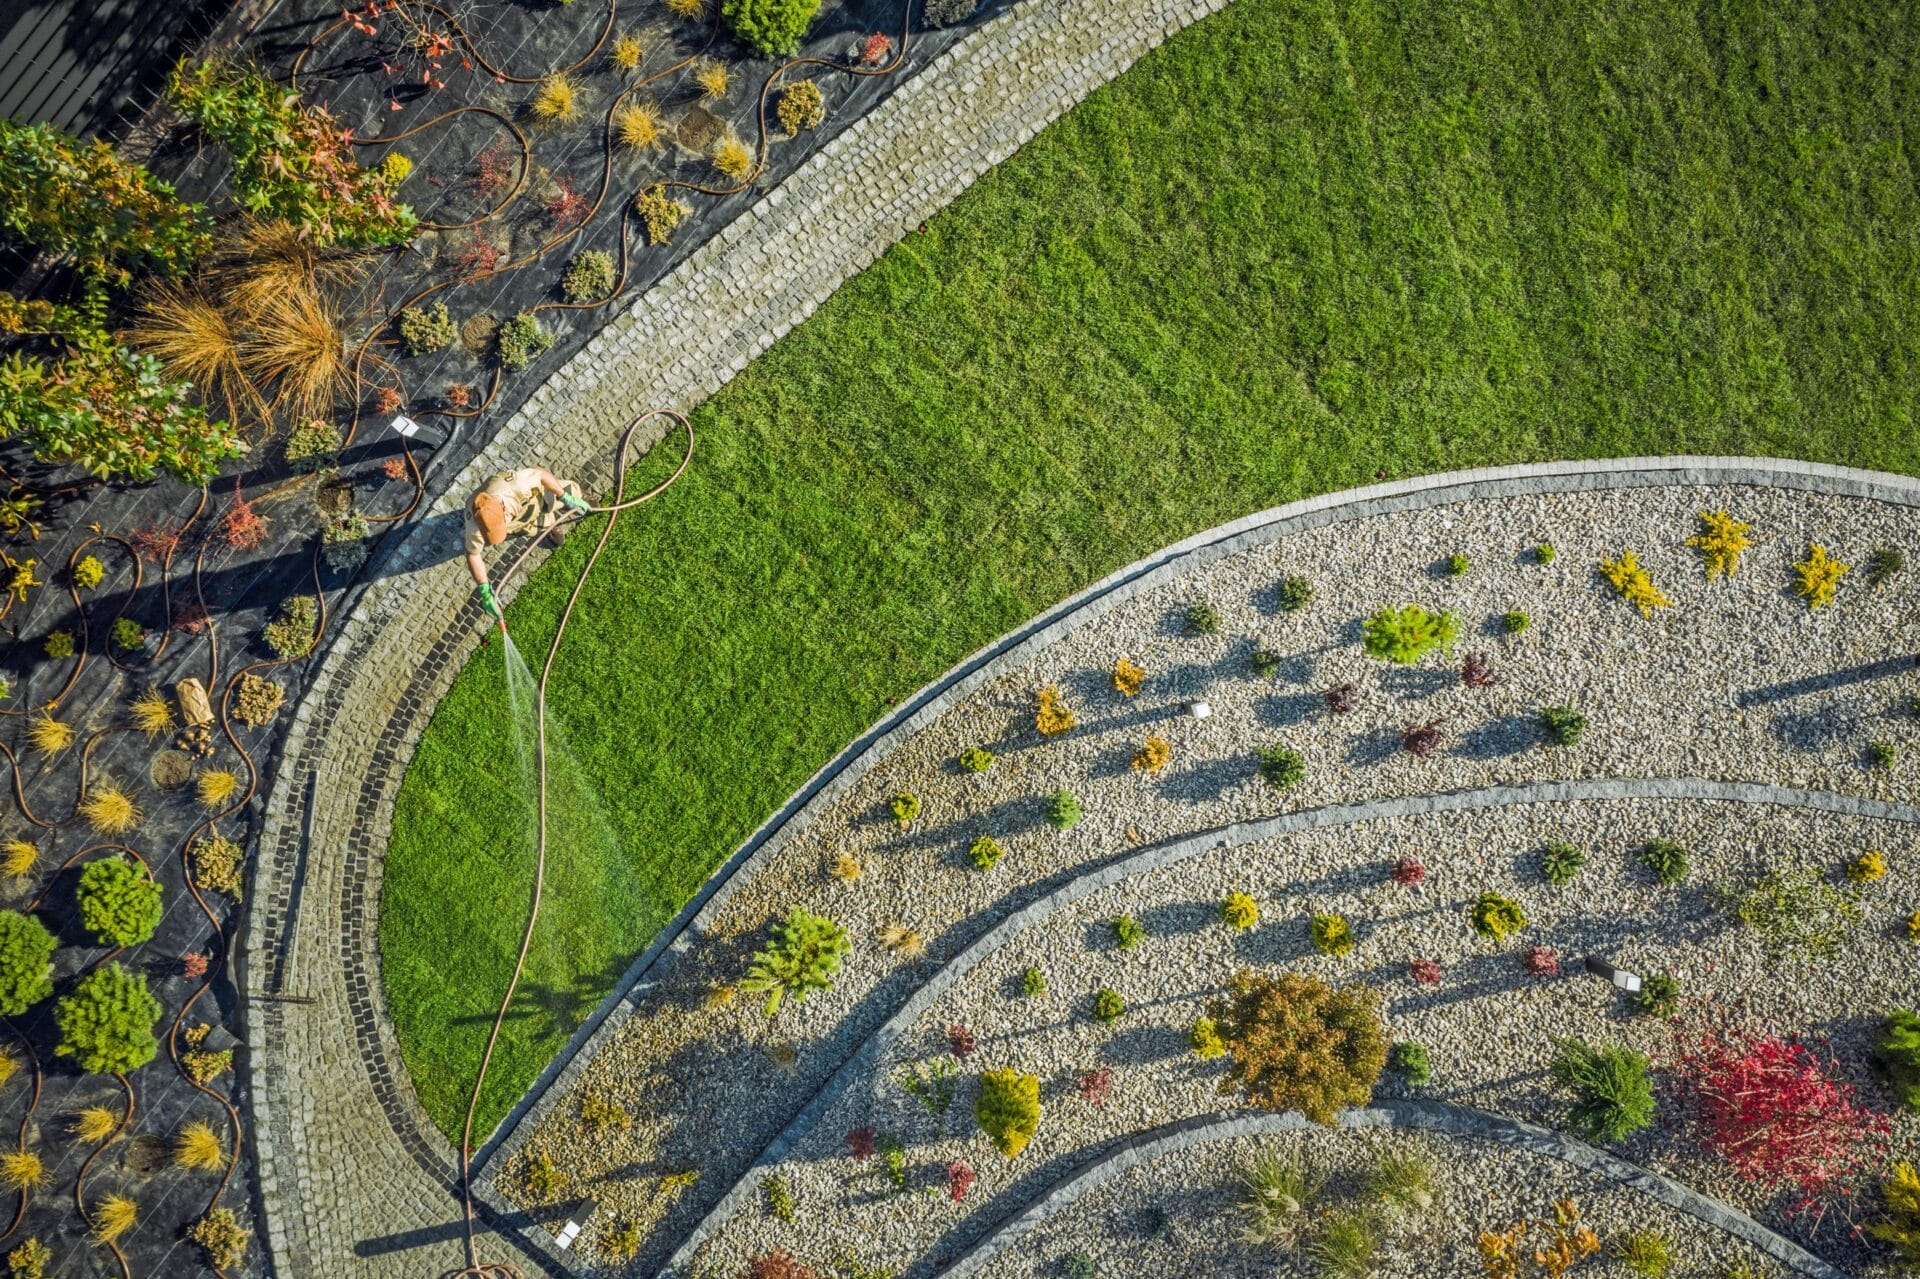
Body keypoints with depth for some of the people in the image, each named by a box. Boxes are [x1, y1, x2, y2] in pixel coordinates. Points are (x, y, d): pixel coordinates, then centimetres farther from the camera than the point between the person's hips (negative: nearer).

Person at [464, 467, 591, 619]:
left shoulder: (513, 483, -49)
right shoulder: (474, 522, -43)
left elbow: (542, 474, -29)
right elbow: (473, 554, -27)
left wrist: (567, 498, -19)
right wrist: (485, 591, -32)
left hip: (535, 495, 0)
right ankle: (551, 519, 41)